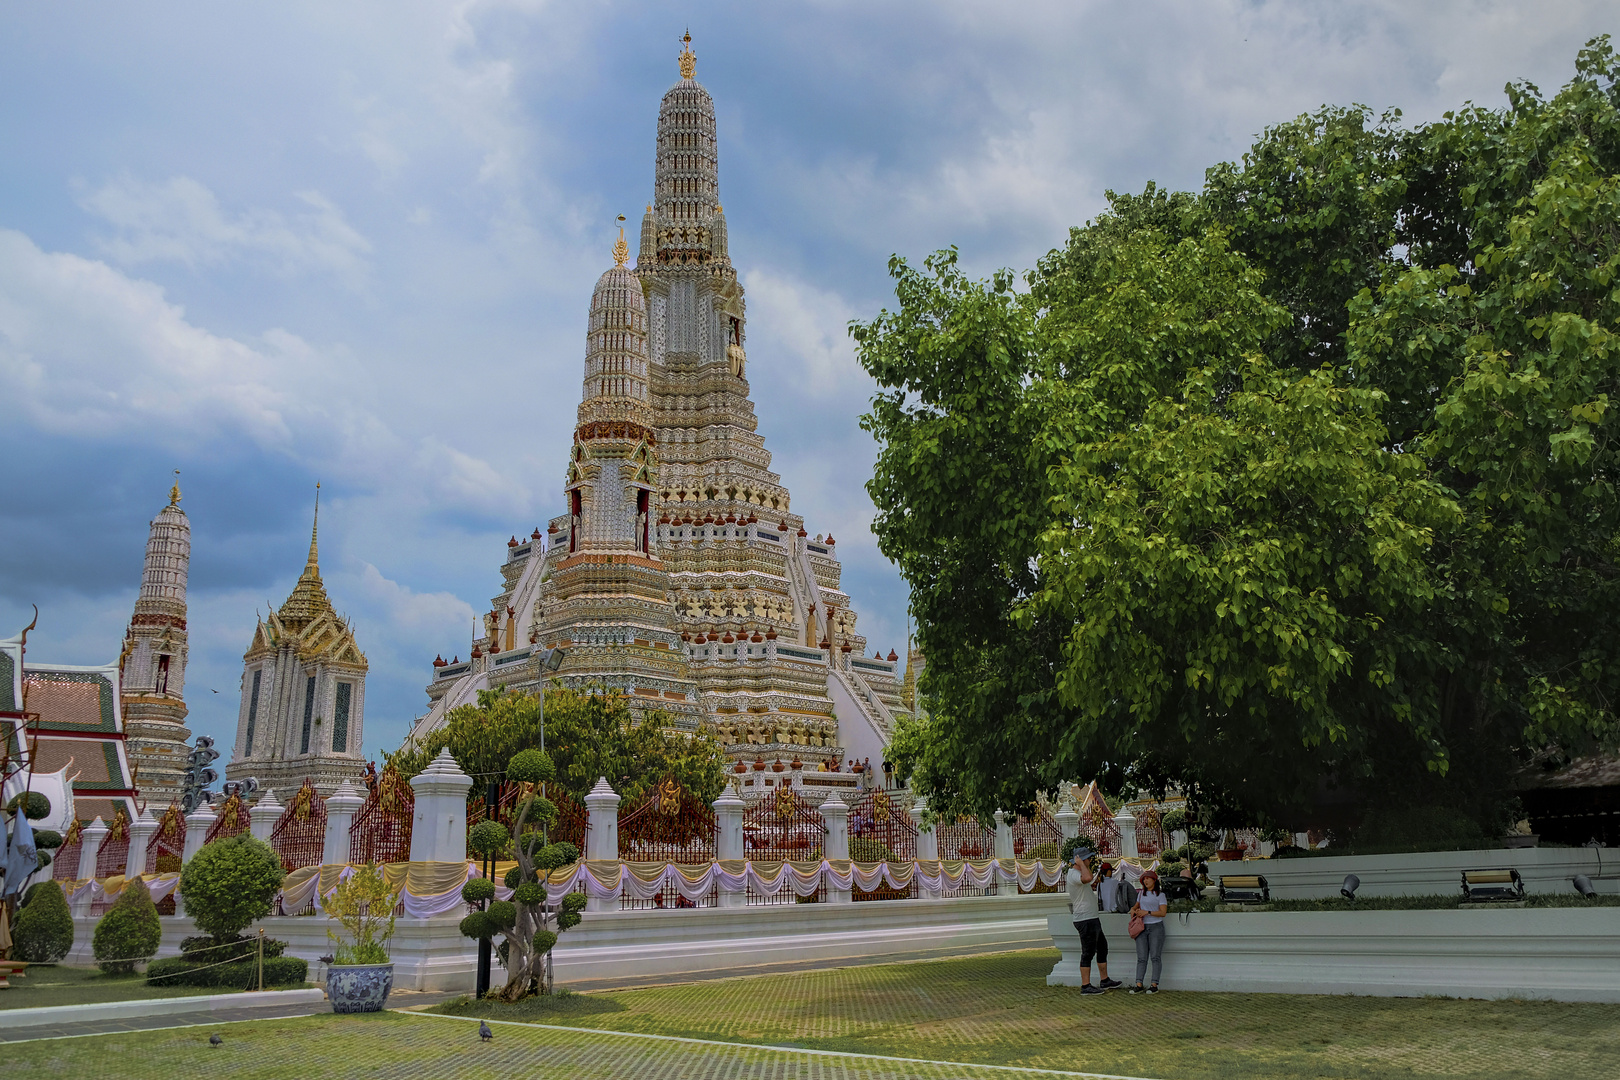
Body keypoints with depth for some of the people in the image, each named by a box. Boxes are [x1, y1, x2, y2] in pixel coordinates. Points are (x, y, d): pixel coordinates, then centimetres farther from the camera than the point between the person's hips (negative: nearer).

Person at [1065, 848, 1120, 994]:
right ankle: (1085, 986, 0)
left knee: (1103, 948, 19)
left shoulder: (1078, 873, 15)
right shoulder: (1073, 874, -19)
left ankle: (1104, 981, 29)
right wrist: (1080, 863, -26)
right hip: (1086, 920, -11)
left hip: (1093, 919, 11)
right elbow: (1088, 878, -41)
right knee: (1088, 953, -6)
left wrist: (1091, 887, 16)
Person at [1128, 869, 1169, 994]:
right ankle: (1139, 985, -3)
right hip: (1142, 927, 5)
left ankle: (1154, 985, -2)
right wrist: (1134, 910, 10)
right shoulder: (1141, 893, 17)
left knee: (1155, 957, -4)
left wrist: (1147, 912, -14)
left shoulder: (1160, 894, 0)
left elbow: (1163, 912, -8)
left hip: (1156, 927, -5)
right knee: (1141, 958, 0)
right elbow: (1137, 905, 32)